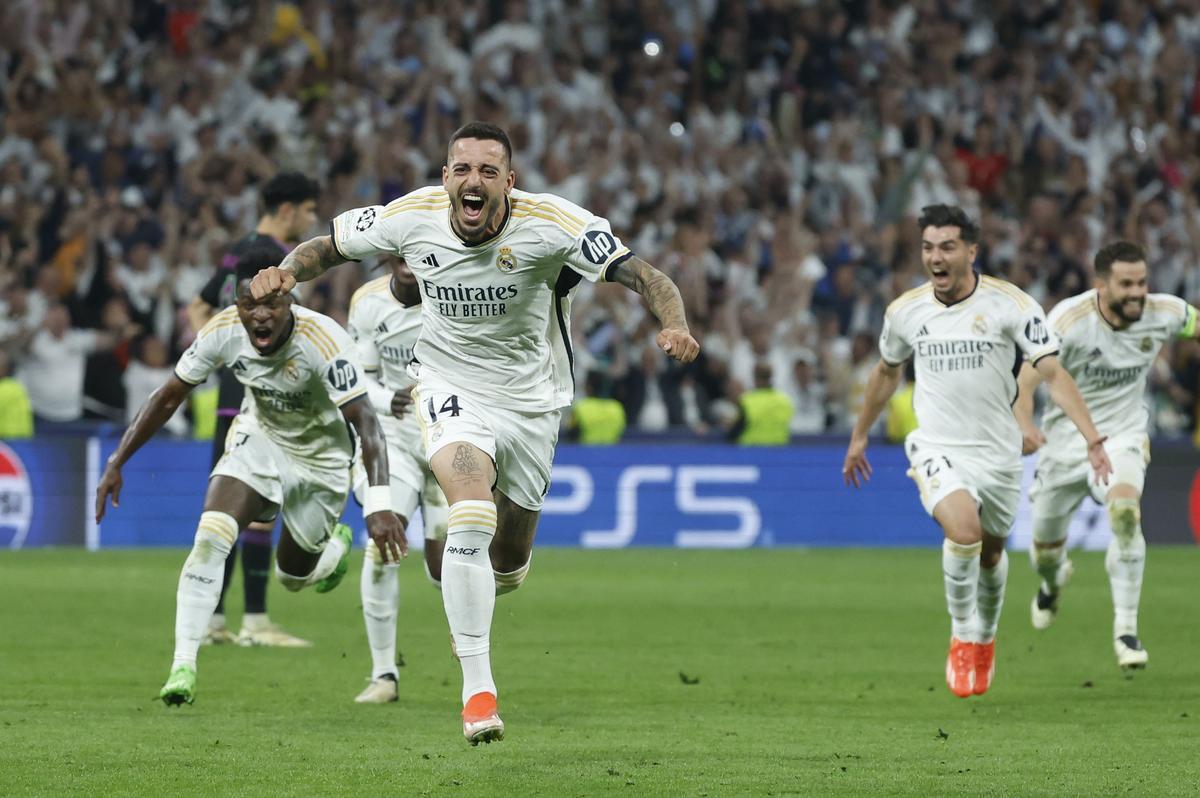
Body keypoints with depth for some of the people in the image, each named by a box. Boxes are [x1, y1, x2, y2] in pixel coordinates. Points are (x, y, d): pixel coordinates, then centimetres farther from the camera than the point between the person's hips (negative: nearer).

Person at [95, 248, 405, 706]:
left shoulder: (324, 340, -36)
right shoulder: (222, 332, -23)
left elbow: (365, 422, -39)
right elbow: (169, 397, -9)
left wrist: (379, 504, -51)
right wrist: (116, 464, -10)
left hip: (320, 456, -2)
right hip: (259, 437, 2)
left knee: (293, 575, 11)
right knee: (210, 538, -21)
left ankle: (335, 547, 48)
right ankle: (183, 665, -17)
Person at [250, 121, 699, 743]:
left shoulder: (552, 223, -22)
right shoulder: (412, 216, -16)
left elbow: (645, 277, -24)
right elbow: (328, 246, 0)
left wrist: (674, 325, -44)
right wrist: (285, 271, -21)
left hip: (531, 399, 1)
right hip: (449, 389, -1)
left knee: (508, 564, 11)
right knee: (472, 516, -28)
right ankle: (477, 689, -23)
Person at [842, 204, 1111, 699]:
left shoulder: (1010, 305, -10)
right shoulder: (905, 311, -1)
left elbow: (1053, 373, -13)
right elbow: (886, 371, 19)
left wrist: (1092, 438, -24)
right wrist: (859, 435, 28)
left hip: (997, 451, 1)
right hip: (937, 451, -1)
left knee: (992, 551, 15)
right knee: (964, 531, -27)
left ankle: (985, 640, 44)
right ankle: (962, 638, -6)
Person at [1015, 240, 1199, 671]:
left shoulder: (1163, 313, -13)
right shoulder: (1069, 320, -24)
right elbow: (1028, 380, -28)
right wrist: (1024, 424, -46)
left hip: (1123, 438, 0)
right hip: (1067, 439, 0)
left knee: (1125, 511, -31)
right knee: (1045, 543, 13)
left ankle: (1126, 631, -24)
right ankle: (1053, 582, 55)